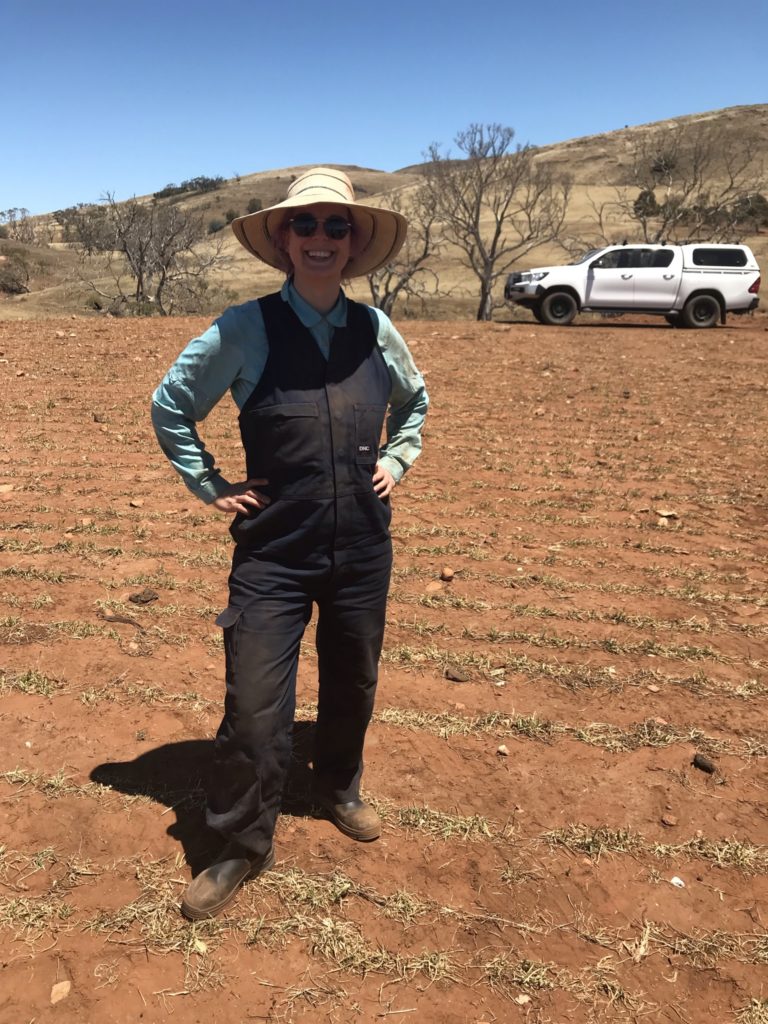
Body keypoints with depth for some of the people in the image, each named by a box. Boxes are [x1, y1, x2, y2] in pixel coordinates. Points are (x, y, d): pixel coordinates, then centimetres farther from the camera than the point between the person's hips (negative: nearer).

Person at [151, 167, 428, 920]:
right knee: (254, 708, -2)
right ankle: (242, 847, 22)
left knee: (352, 685, 18)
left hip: (363, 547, 4)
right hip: (273, 550, -3)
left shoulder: (375, 329, 2)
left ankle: (338, 790, 45)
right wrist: (212, 487, -1)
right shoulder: (246, 329, -8)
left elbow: (415, 401, 22)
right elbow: (170, 408, 3)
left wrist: (397, 459, 8)